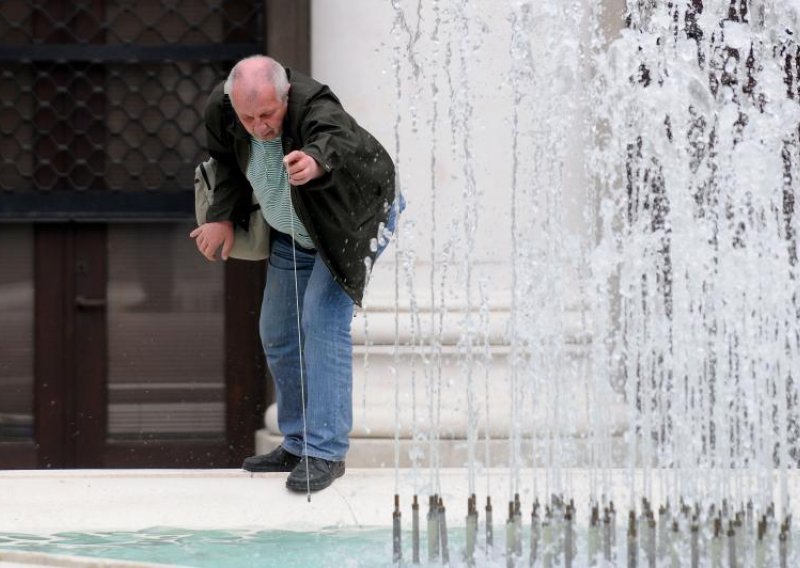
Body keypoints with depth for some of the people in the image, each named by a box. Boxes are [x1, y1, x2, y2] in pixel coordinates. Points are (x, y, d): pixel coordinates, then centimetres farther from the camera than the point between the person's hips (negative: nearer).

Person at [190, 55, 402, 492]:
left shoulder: (315, 108, -39)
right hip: (291, 231, 7)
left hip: (351, 222, -7)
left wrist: (316, 161, -85)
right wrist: (222, 216, -8)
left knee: (323, 322, -20)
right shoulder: (220, 108, -21)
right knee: (277, 334, 10)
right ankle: (298, 443, 24)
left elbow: (334, 140, -64)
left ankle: (326, 451, -18)